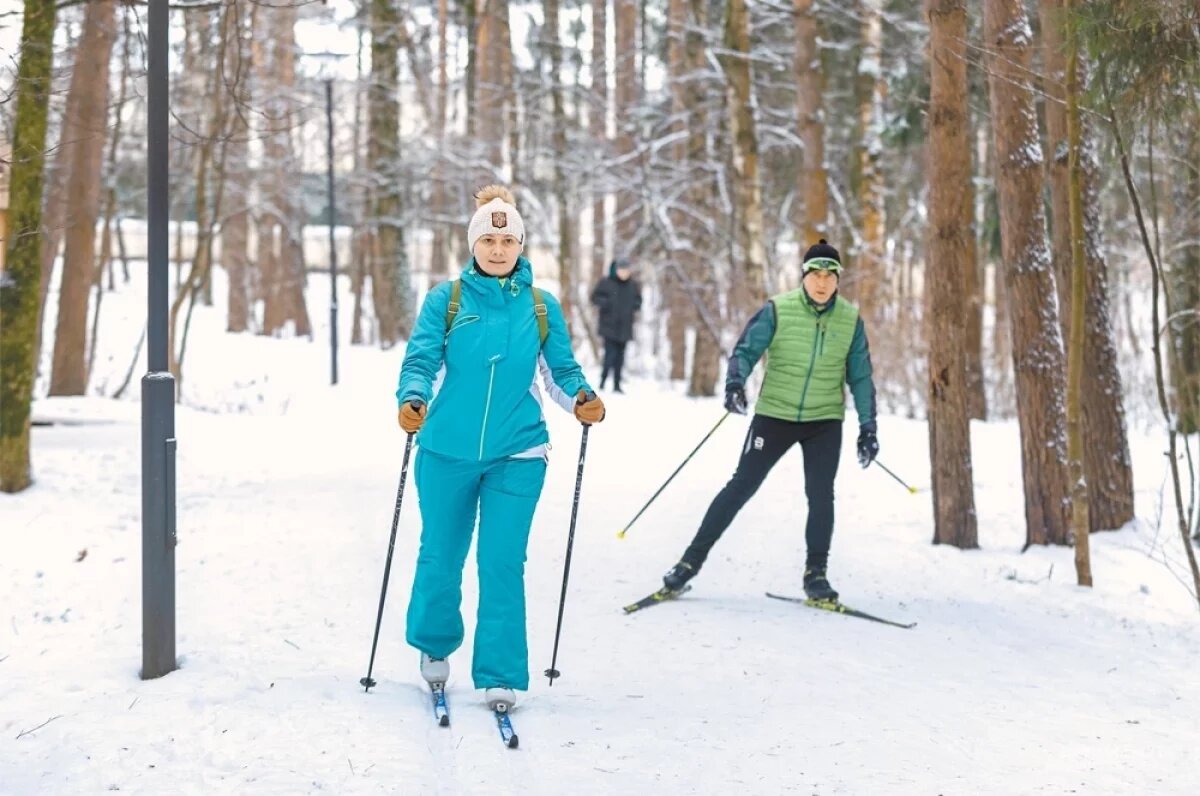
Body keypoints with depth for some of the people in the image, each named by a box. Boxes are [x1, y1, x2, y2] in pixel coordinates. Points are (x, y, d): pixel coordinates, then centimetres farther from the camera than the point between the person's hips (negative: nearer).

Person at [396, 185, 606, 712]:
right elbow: (420, 360, -9)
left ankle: (499, 674, 3)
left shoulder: (541, 307, 3)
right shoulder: (445, 300, -1)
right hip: (447, 451, 0)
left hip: (517, 454, 0)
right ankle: (435, 644, 37)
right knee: (441, 555, 12)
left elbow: (562, 370, 3)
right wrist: (412, 399, -29)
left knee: (502, 564, -5)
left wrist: (582, 398, -18)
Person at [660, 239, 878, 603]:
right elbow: (746, 350, -10)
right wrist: (735, 382, -30)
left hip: (825, 421, 2)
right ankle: (693, 559, 6)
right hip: (775, 414, -2)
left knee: (821, 494, -7)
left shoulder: (850, 320, -1)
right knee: (741, 486, -1)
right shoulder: (778, 310, -9)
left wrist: (867, 427, 3)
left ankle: (816, 573, 9)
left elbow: (860, 376, 5)